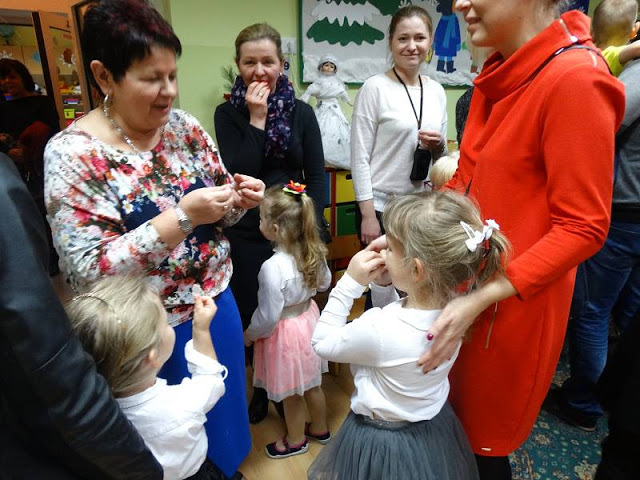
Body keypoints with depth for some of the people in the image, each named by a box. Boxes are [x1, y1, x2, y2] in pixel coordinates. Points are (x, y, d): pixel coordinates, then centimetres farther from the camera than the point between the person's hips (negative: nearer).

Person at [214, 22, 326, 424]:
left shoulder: (302, 112, 3)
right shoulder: (228, 113, 0)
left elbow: (317, 175, 2)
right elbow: (238, 175, -12)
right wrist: (256, 119, -15)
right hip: (248, 234, 0)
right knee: (253, 315, 9)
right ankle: (263, 386, 35)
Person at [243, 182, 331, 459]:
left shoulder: (273, 267, -32)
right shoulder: (314, 252, -12)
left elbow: (268, 316, -24)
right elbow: (324, 283, 6)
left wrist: (249, 334, -6)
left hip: (285, 333, -7)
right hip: (308, 318, 7)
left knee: (291, 394, 19)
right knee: (311, 383, 27)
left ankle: (296, 441, 43)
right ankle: (320, 429, 50)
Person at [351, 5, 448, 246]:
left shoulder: (437, 91, 7)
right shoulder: (375, 88, -9)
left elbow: (441, 157, 16)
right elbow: (360, 158, -12)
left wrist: (438, 146, -7)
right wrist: (368, 215, -15)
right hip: (380, 207, -5)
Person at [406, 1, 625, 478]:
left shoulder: (575, 79, -18)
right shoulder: (499, 74, 5)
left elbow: (583, 228, -19)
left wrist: (482, 298, -25)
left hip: (513, 300, -7)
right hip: (466, 282, 7)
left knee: (482, 441, 16)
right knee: (452, 420, 24)